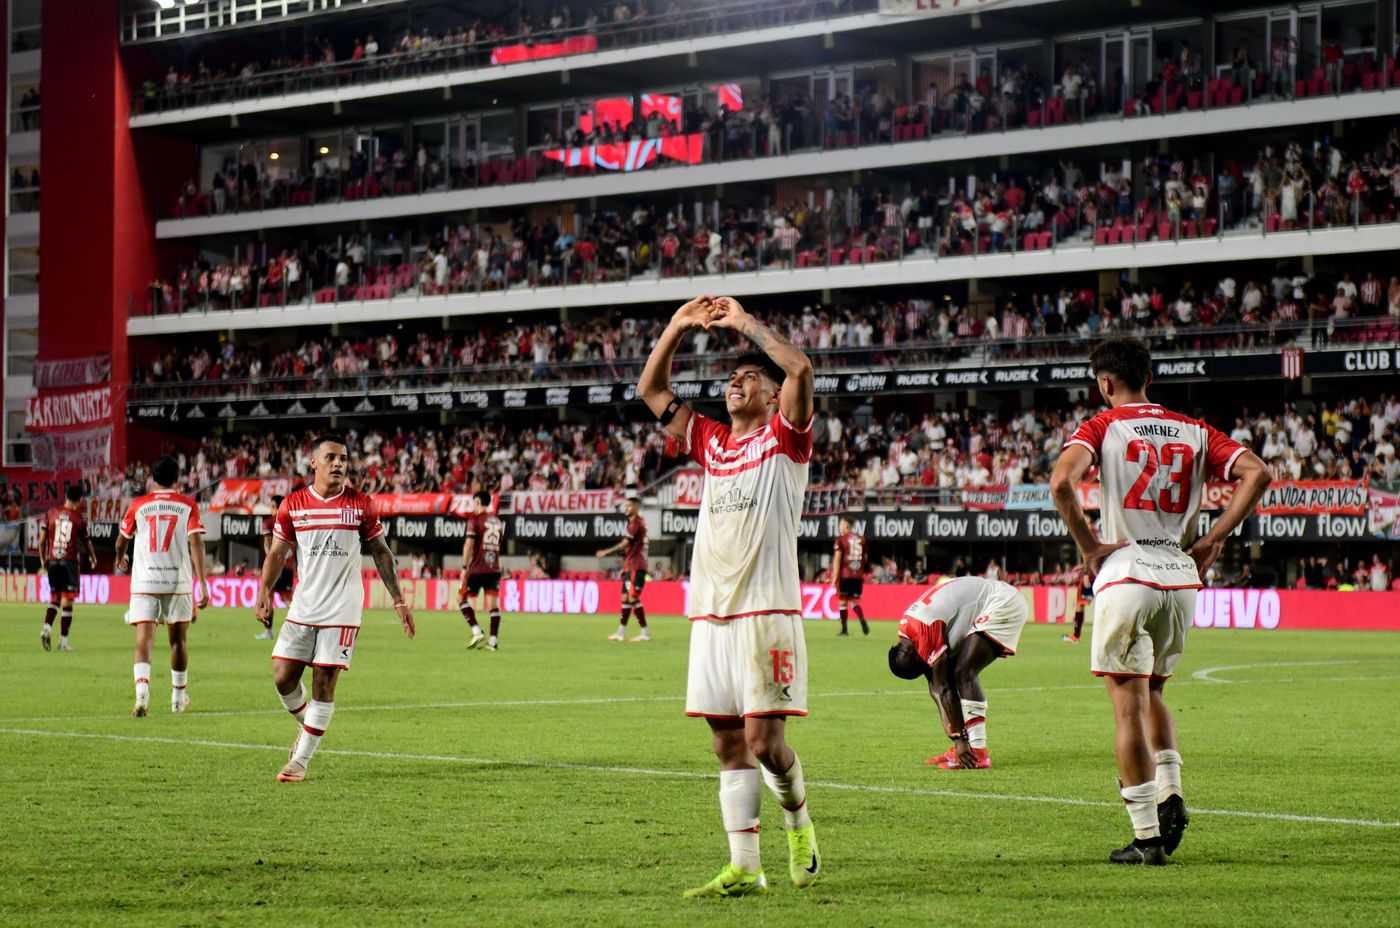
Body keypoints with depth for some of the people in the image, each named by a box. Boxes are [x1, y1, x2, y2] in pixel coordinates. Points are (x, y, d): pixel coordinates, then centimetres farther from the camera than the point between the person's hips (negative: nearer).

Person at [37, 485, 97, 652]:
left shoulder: (50, 513, 4)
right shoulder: (80, 518, -4)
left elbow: (42, 540, 3)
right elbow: (86, 542, 5)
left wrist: (43, 559, 17)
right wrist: (93, 558, 24)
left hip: (52, 561, 3)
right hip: (70, 561, -3)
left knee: (54, 599, 16)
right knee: (67, 602, 0)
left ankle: (47, 628, -7)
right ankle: (63, 641, -1)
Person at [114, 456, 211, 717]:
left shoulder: (138, 505, 3)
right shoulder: (188, 505, 1)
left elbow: (122, 540, 13)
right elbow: (196, 542, -10)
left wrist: (121, 559, 37)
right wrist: (203, 583, -12)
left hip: (144, 583, -1)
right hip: (178, 582, 1)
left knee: (144, 639, -7)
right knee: (178, 640, 16)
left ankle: (142, 690, -30)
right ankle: (178, 696, 29)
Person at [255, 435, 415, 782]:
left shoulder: (362, 505, 0)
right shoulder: (293, 505, 2)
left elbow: (381, 553, 8)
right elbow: (277, 553, 8)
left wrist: (399, 600, 5)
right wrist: (264, 592, -6)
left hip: (342, 610, -2)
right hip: (302, 607, 2)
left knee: (323, 683, -6)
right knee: (283, 677, -1)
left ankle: (301, 760, 3)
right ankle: (308, 726, 29)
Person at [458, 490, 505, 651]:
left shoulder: (475, 520, -5)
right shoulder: (498, 521, 14)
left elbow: (469, 544, -12)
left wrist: (464, 567, -10)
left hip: (477, 569, -5)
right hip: (494, 569, 5)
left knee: (462, 598, 8)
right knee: (493, 604, 2)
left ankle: (477, 633, -5)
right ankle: (492, 641, -4)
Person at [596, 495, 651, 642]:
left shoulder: (635, 522, -11)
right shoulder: (639, 522, 18)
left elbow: (625, 543, -18)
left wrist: (606, 552, -13)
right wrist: (625, 566, 24)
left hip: (635, 567, -10)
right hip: (630, 566, 10)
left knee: (633, 598, -11)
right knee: (625, 598, 12)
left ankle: (645, 632, -11)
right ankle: (621, 632, 16)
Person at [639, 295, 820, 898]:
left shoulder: (784, 438, 4)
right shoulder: (711, 443, 19)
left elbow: (800, 369, -14)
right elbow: (651, 390, 23)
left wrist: (745, 323, -5)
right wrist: (677, 327, 13)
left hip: (767, 611, -6)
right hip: (710, 614, 6)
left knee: (764, 741, -8)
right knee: (728, 746, 2)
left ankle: (798, 816, 20)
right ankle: (744, 868, 4)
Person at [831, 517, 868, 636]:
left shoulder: (841, 539, -4)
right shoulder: (861, 539, 10)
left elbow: (837, 559, -8)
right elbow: (865, 558, 15)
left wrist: (835, 577, -7)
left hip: (845, 574, -4)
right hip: (859, 575, 4)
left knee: (843, 601, 6)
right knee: (854, 601, 11)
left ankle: (844, 629, 8)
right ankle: (863, 620, -17)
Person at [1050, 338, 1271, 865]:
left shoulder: (1101, 428, -1)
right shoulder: (1194, 432, 11)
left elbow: (1061, 482, -19)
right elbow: (1257, 473, 1)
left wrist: (1089, 547, -10)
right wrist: (1213, 541, 4)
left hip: (1125, 579, -4)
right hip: (1182, 580, 4)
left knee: (1131, 708, 0)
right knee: (1151, 694, 25)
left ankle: (1147, 836, -1)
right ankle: (1170, 796, 9)